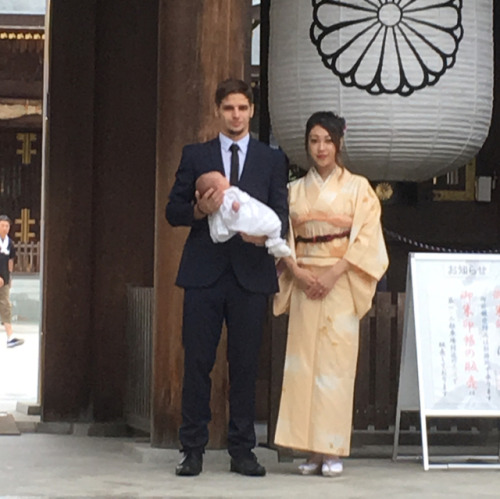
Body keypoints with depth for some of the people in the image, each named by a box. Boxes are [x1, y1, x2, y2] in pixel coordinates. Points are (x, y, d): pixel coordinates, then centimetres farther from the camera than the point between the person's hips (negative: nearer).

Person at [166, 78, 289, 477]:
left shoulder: (272, 160, 11)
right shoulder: (195, 156, 10)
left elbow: (282, 214, 5)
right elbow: (173, 211, 8)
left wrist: (265, 234, -17)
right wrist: (199, 210, -13)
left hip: (250, 274, 0)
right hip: (204, 272, 0)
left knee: (246, 365, 2)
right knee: (197, 362, 0)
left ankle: (242, 450, 9)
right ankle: (193, 450, 6)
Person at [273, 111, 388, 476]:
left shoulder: (357, 187, 5)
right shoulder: (295, 190, 14)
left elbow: (367, 238, -3)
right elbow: (284, 240, 11)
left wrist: (333, 273, -13)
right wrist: (298, 272, -8)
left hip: (341, 284, -3)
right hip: (304, 285, 3)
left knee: (335, 362, -8)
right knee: (304, 362, -2)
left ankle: (332, 451, -7)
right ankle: (312, 451, 0)